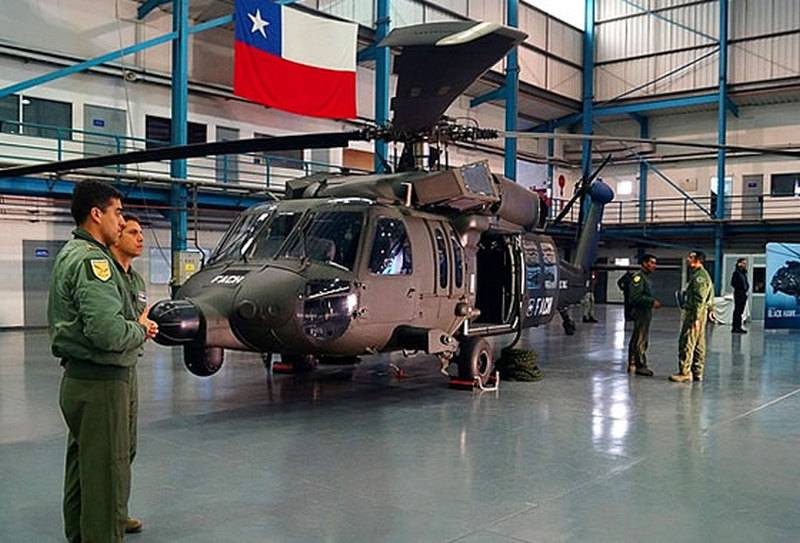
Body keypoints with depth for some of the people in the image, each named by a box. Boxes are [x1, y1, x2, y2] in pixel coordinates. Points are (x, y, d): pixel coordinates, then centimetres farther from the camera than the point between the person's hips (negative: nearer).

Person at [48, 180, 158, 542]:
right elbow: (108, 333, -29)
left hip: (77, 378, 11)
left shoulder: (69, 255, 15)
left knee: (82, 469, 19)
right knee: (107, 478, -3)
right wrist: (141, 329, -10)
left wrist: (135, 324, 7)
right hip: (101, 383, -10)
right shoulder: (92, 260, -18)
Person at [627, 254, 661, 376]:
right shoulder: (638, 277, -14)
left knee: (636, 340, 13)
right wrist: (652, 302, -21)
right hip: (641, 313, -11)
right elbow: (635, 297, -22)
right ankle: (640, 366, -3)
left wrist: (653, 302, 11)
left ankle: (632, 364, 19)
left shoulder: (645, 277, 19)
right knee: (640, 340, -7)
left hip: (645, 313, 11)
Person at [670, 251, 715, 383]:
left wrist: (696, 318, -24)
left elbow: (699, 300, -22)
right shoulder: (697, 275, 18)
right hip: (695, 313, 11)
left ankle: (685, 373, -7)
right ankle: (697, 372, 17)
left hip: (695, 313, -11)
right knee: (698, 345, 12)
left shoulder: (700, 276, -15)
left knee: (686, 343, -9)